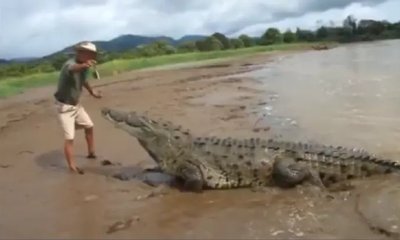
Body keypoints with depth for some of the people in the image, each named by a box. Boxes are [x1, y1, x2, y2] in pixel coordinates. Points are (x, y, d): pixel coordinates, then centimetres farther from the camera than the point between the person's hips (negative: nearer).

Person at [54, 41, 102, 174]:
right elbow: (74, 68, -56)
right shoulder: (70, 64, -29)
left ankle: (91, 153, 38)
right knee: (69, 137, -9)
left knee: (89, 126, 19)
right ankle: (72, 166, 3)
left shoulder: (84, 66, -4)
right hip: (64, 106, -8)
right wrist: (84, 65, -79)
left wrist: (91, 91, 32)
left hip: (76, 104, 9)